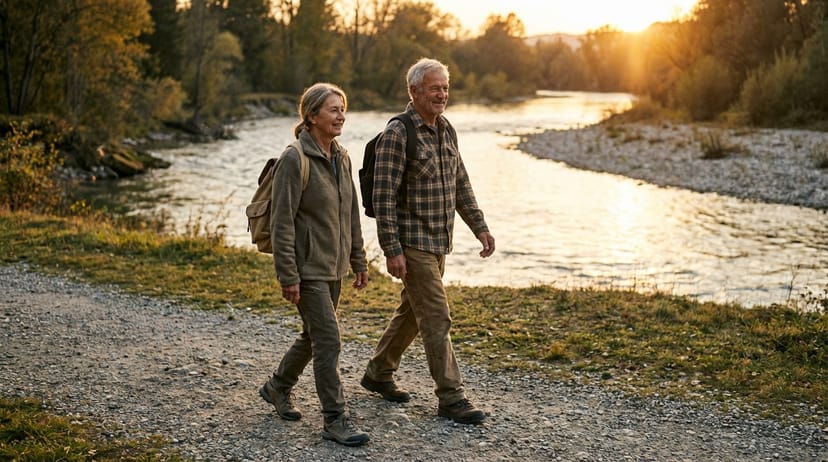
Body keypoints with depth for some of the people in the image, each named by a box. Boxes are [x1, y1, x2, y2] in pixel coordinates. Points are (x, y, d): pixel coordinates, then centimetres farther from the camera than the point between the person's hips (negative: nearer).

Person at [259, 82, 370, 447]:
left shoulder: (341, 158, 8)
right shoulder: (294, 160, -15)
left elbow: (351, 214, 15)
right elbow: (282, 222, -17)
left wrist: (358, 260, 15)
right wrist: (287, 276, -19)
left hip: (333, 266, 8)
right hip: (308, 268, -8)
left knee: (313, 336, 19)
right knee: (328, 341, -7)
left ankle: (278, 387, 40)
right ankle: (335, 420, 4)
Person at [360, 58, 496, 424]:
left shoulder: (446, 130, 10)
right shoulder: (397, 134, -15)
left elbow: (460, 184, 18)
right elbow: (383, 196, -18)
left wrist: (479, 227, 11)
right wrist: (392, 250, -21)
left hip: (439, 242, 9)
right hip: (413, 243, -9)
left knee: (412, 310, 17)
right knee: (436, 318, -7)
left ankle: (378, 373, 33)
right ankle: (451, 397, 1)